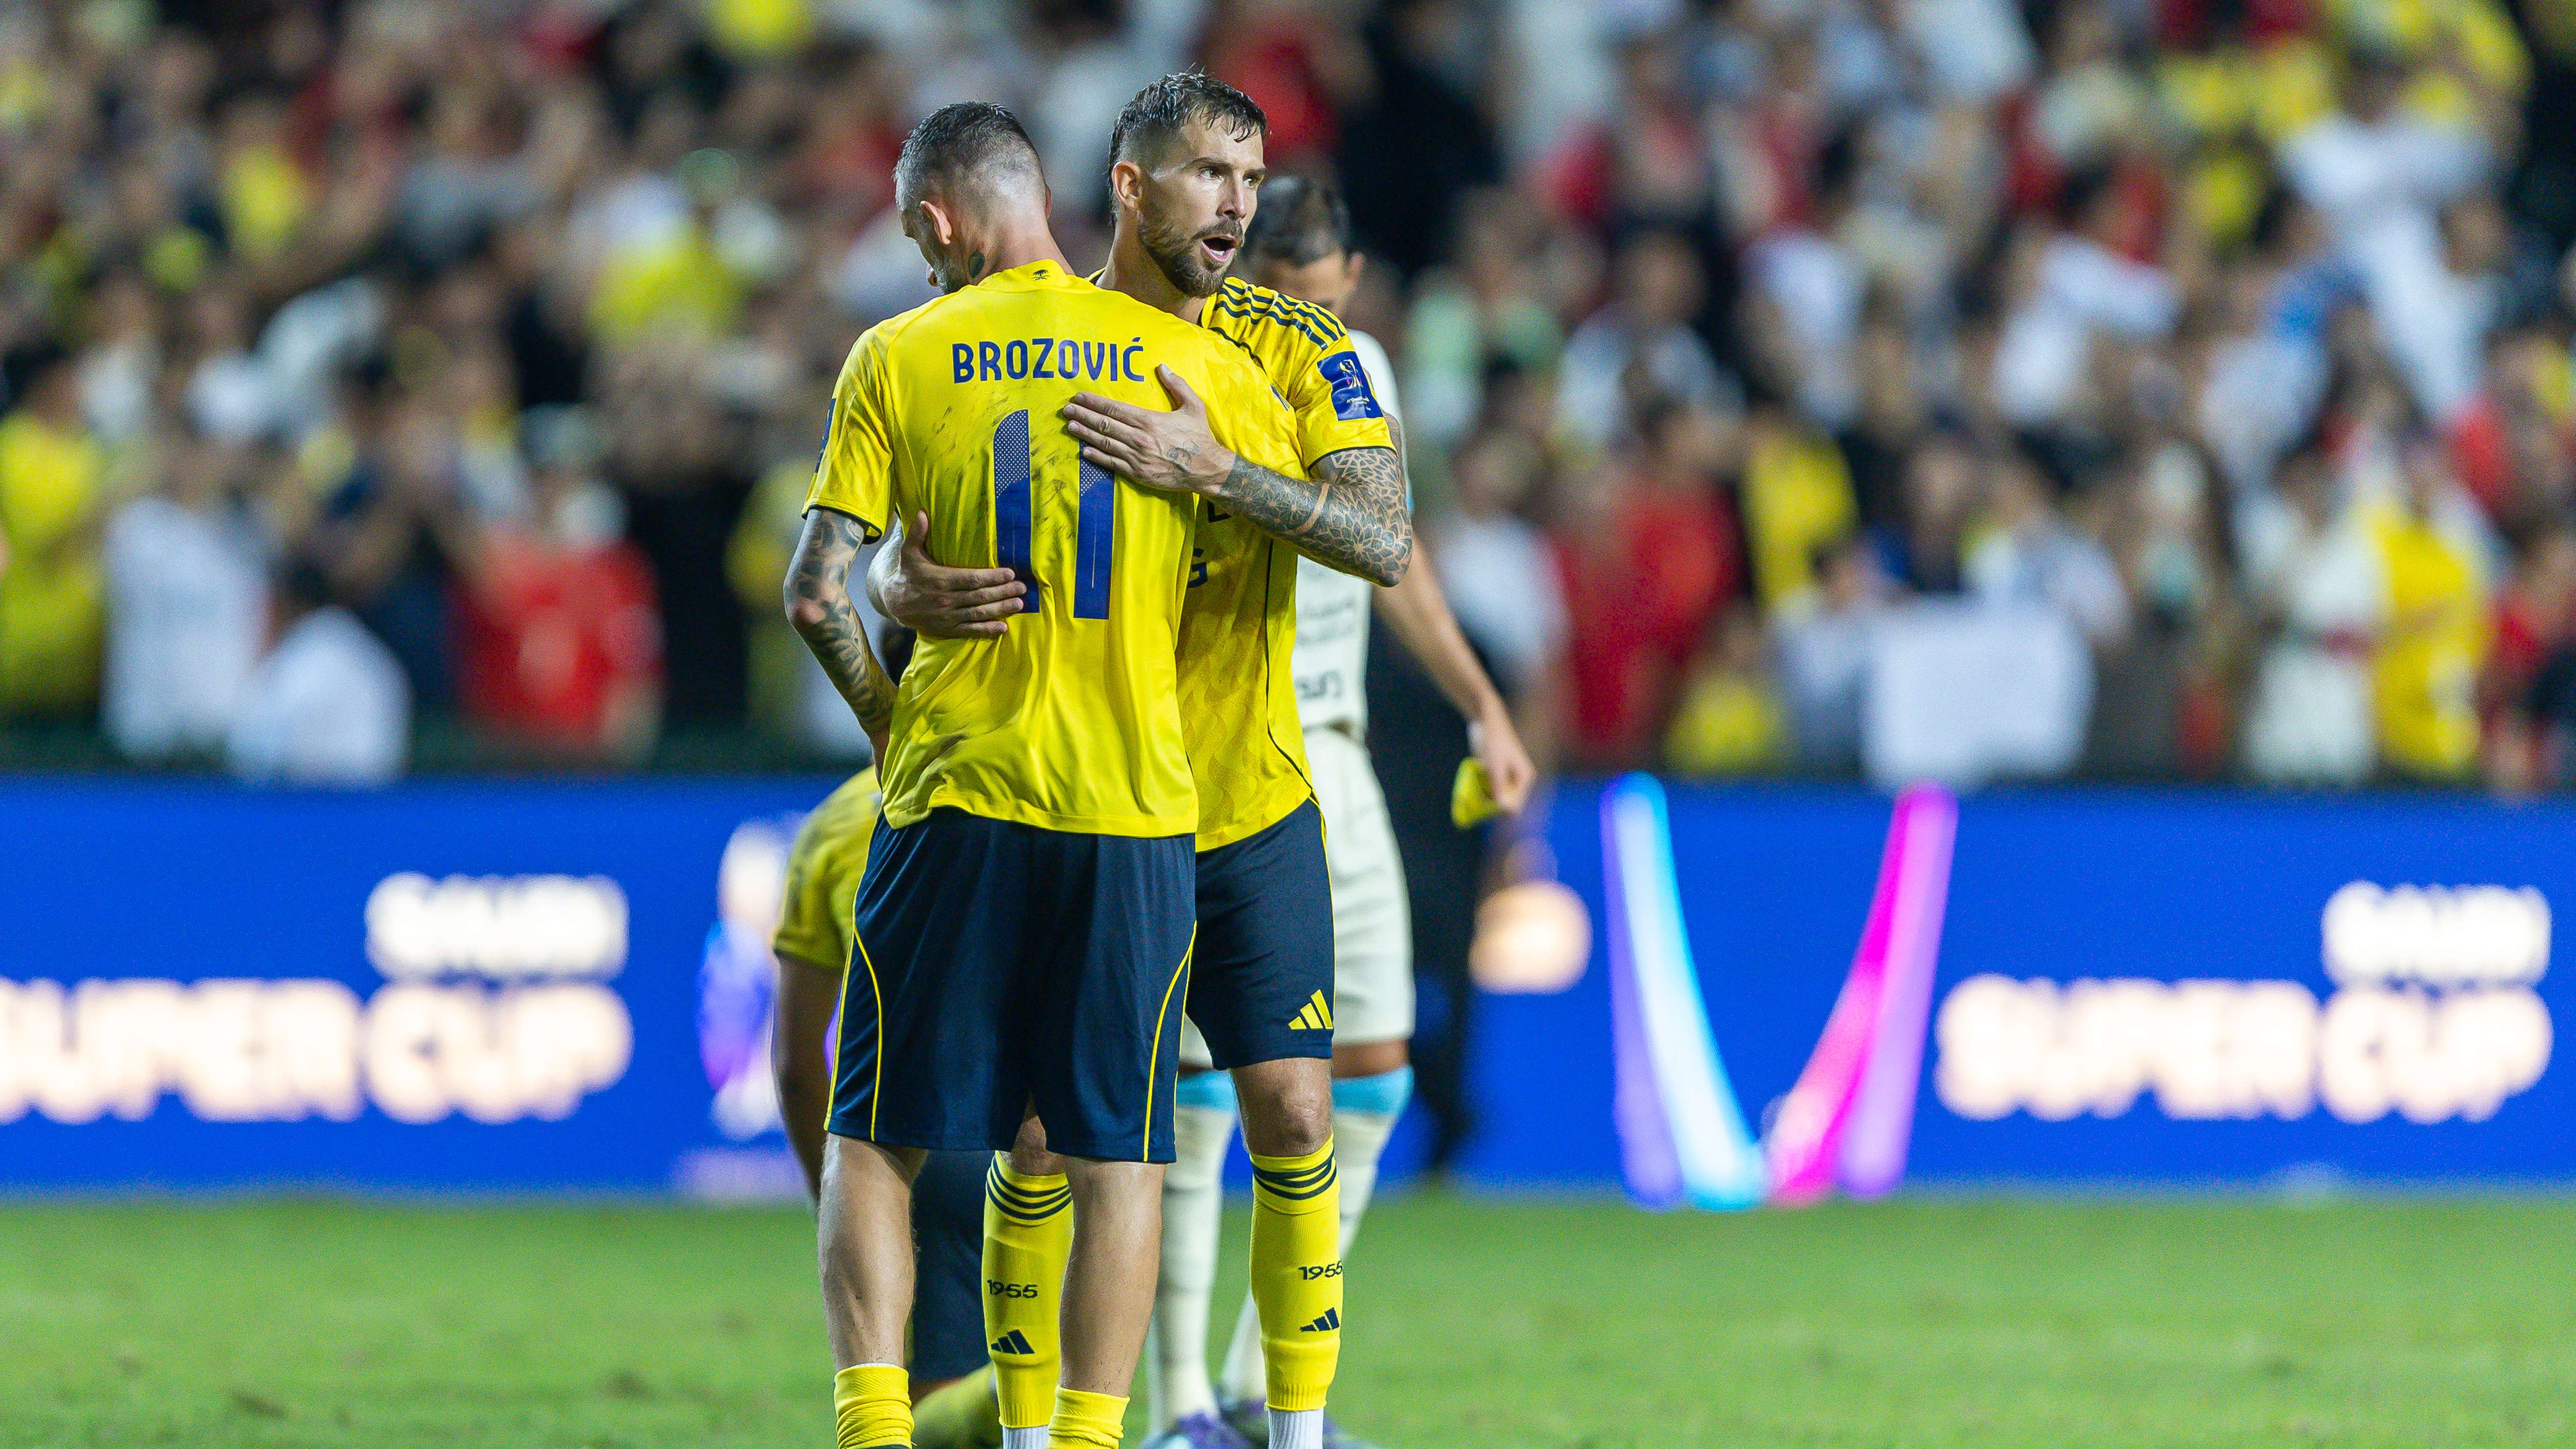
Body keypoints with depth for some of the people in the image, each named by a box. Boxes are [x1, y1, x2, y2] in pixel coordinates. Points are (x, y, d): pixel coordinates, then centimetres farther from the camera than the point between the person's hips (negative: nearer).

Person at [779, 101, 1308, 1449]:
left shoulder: (899, 356, 0)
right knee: (1116, 1155, 5)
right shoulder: (1187, 358, 4)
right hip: (1138, 805, 1)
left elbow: (816, 591, -4)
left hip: (956, 796, -1)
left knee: (874, 1137, 8)